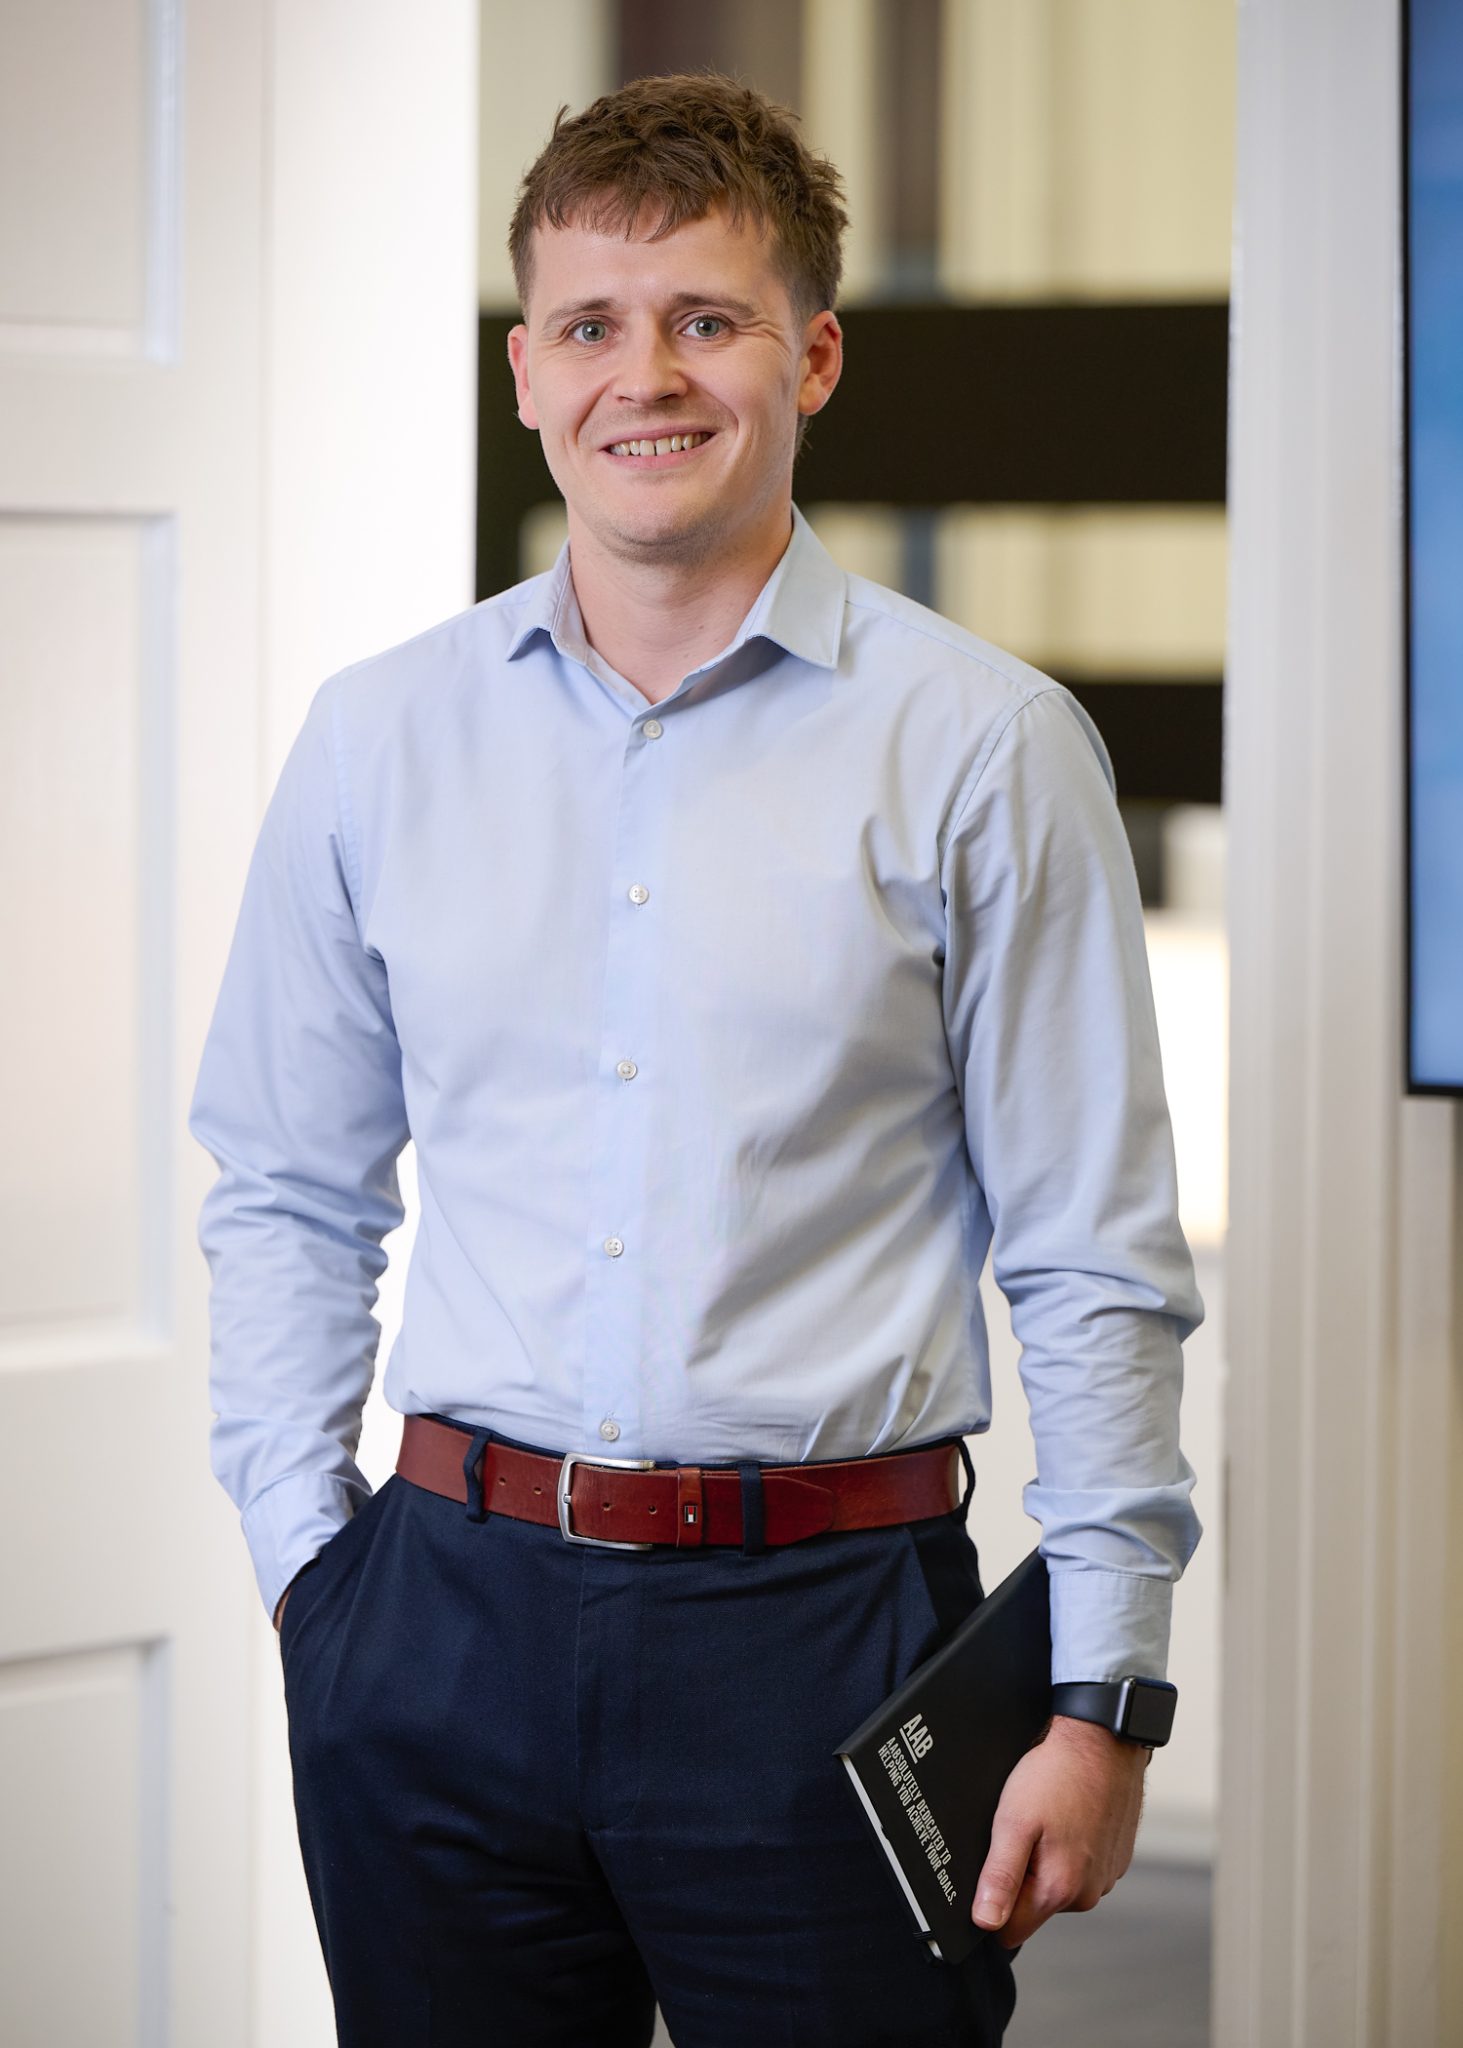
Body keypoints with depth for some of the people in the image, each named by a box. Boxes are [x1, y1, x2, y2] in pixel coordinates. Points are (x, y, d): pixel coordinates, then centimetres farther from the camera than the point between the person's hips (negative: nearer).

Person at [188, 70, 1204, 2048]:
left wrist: (1104, 1698, -5)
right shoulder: (377, 738, 8)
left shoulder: (983, 745, 0)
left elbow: (1097, 1267, -1)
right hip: (449, 1631, 3)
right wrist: (310, 1559, 6)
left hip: (825, 1622, -2)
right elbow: (284, 1195, 15)